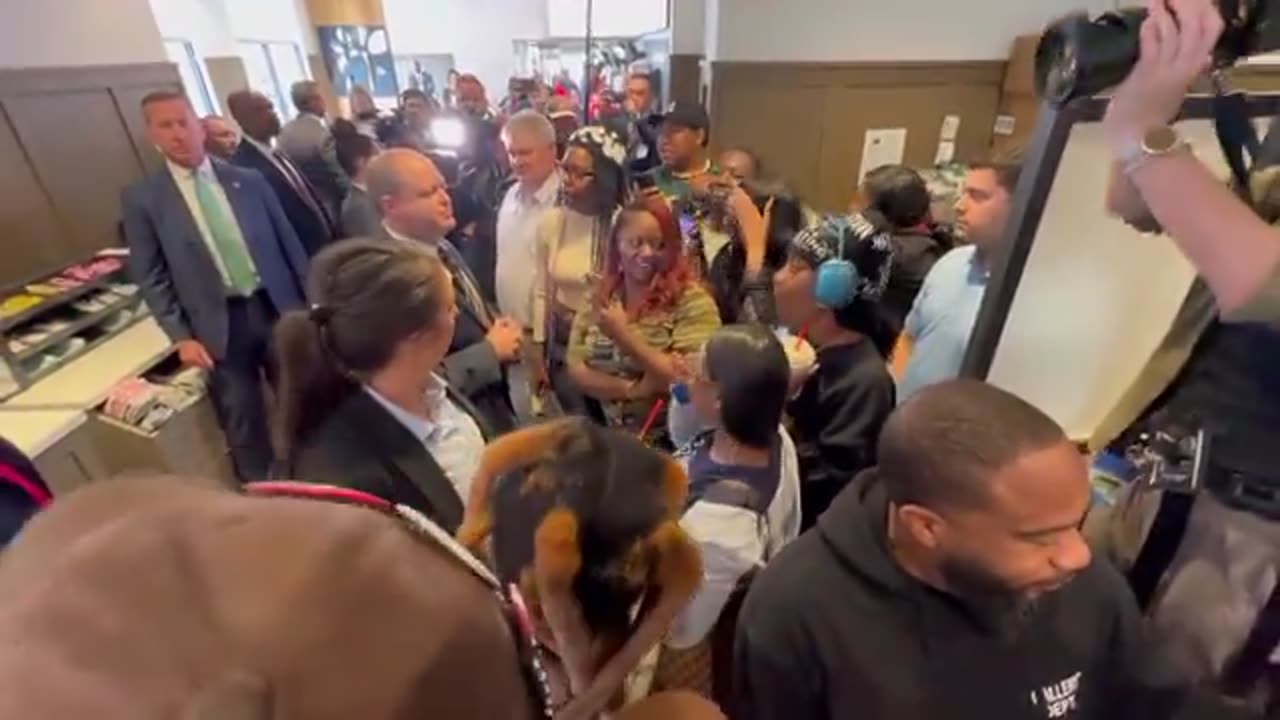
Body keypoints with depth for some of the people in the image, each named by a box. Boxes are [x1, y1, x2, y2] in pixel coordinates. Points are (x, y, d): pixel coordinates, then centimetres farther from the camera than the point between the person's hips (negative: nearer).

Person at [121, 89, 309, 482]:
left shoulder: (249, 180, 5)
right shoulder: (142, 198, 0)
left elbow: (289, 243, 8)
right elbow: (151, 277, 2)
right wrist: (180, 336, -7)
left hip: (277, 309, 2)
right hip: (220, 325, -1)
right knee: (245, 424, 6)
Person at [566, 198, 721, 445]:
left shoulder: (693, 301, -9)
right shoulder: (598, 299, 4)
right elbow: (576, 370, 1)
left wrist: (624, 335, -16)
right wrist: (630, 389, -13)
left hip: (671, 441, -1)